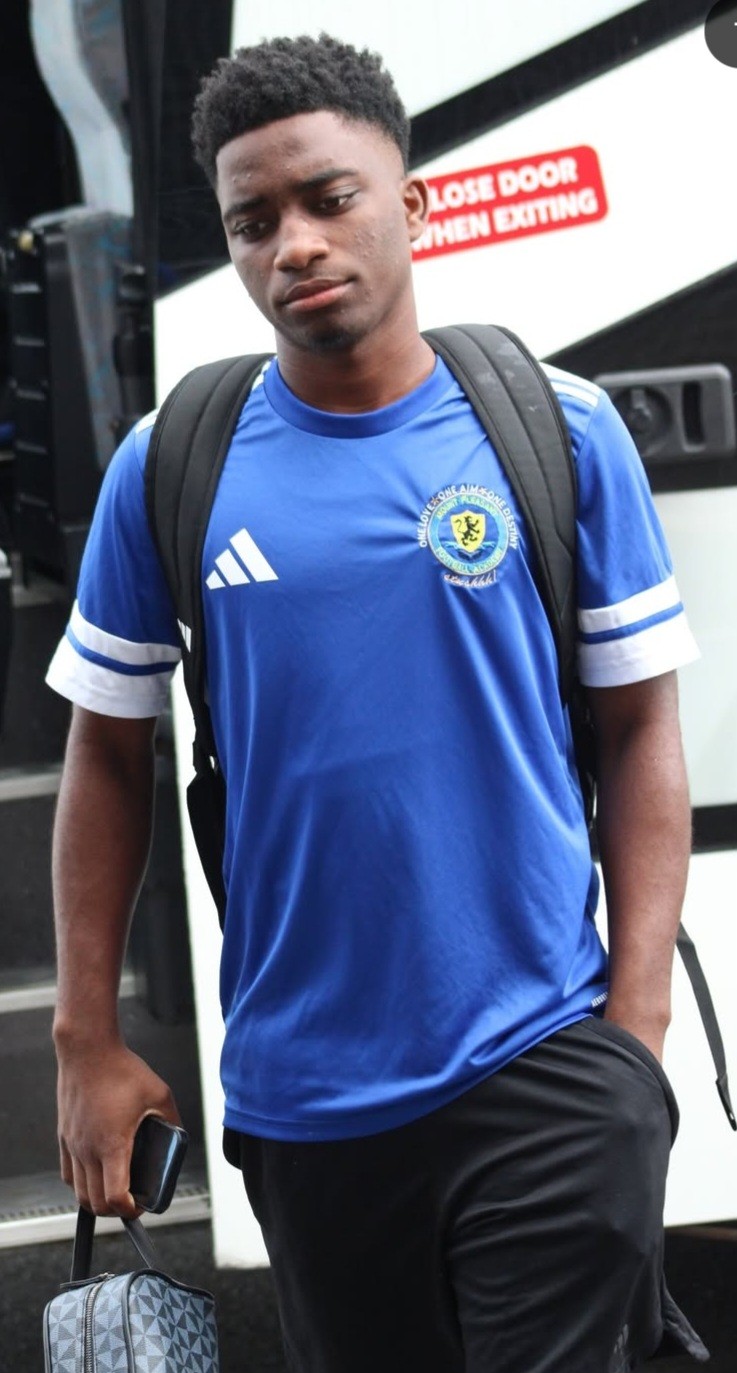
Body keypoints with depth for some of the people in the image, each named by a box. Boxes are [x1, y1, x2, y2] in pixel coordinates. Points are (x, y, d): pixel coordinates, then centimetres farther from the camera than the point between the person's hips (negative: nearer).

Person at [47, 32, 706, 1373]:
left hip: (546, 1066, -2)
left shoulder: (561, 432, -3)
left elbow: (641, 730, 1)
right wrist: (87, 1041, 5)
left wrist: (638, 1021, -7)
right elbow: (108, 758, 7)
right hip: (301, 1095, 2)